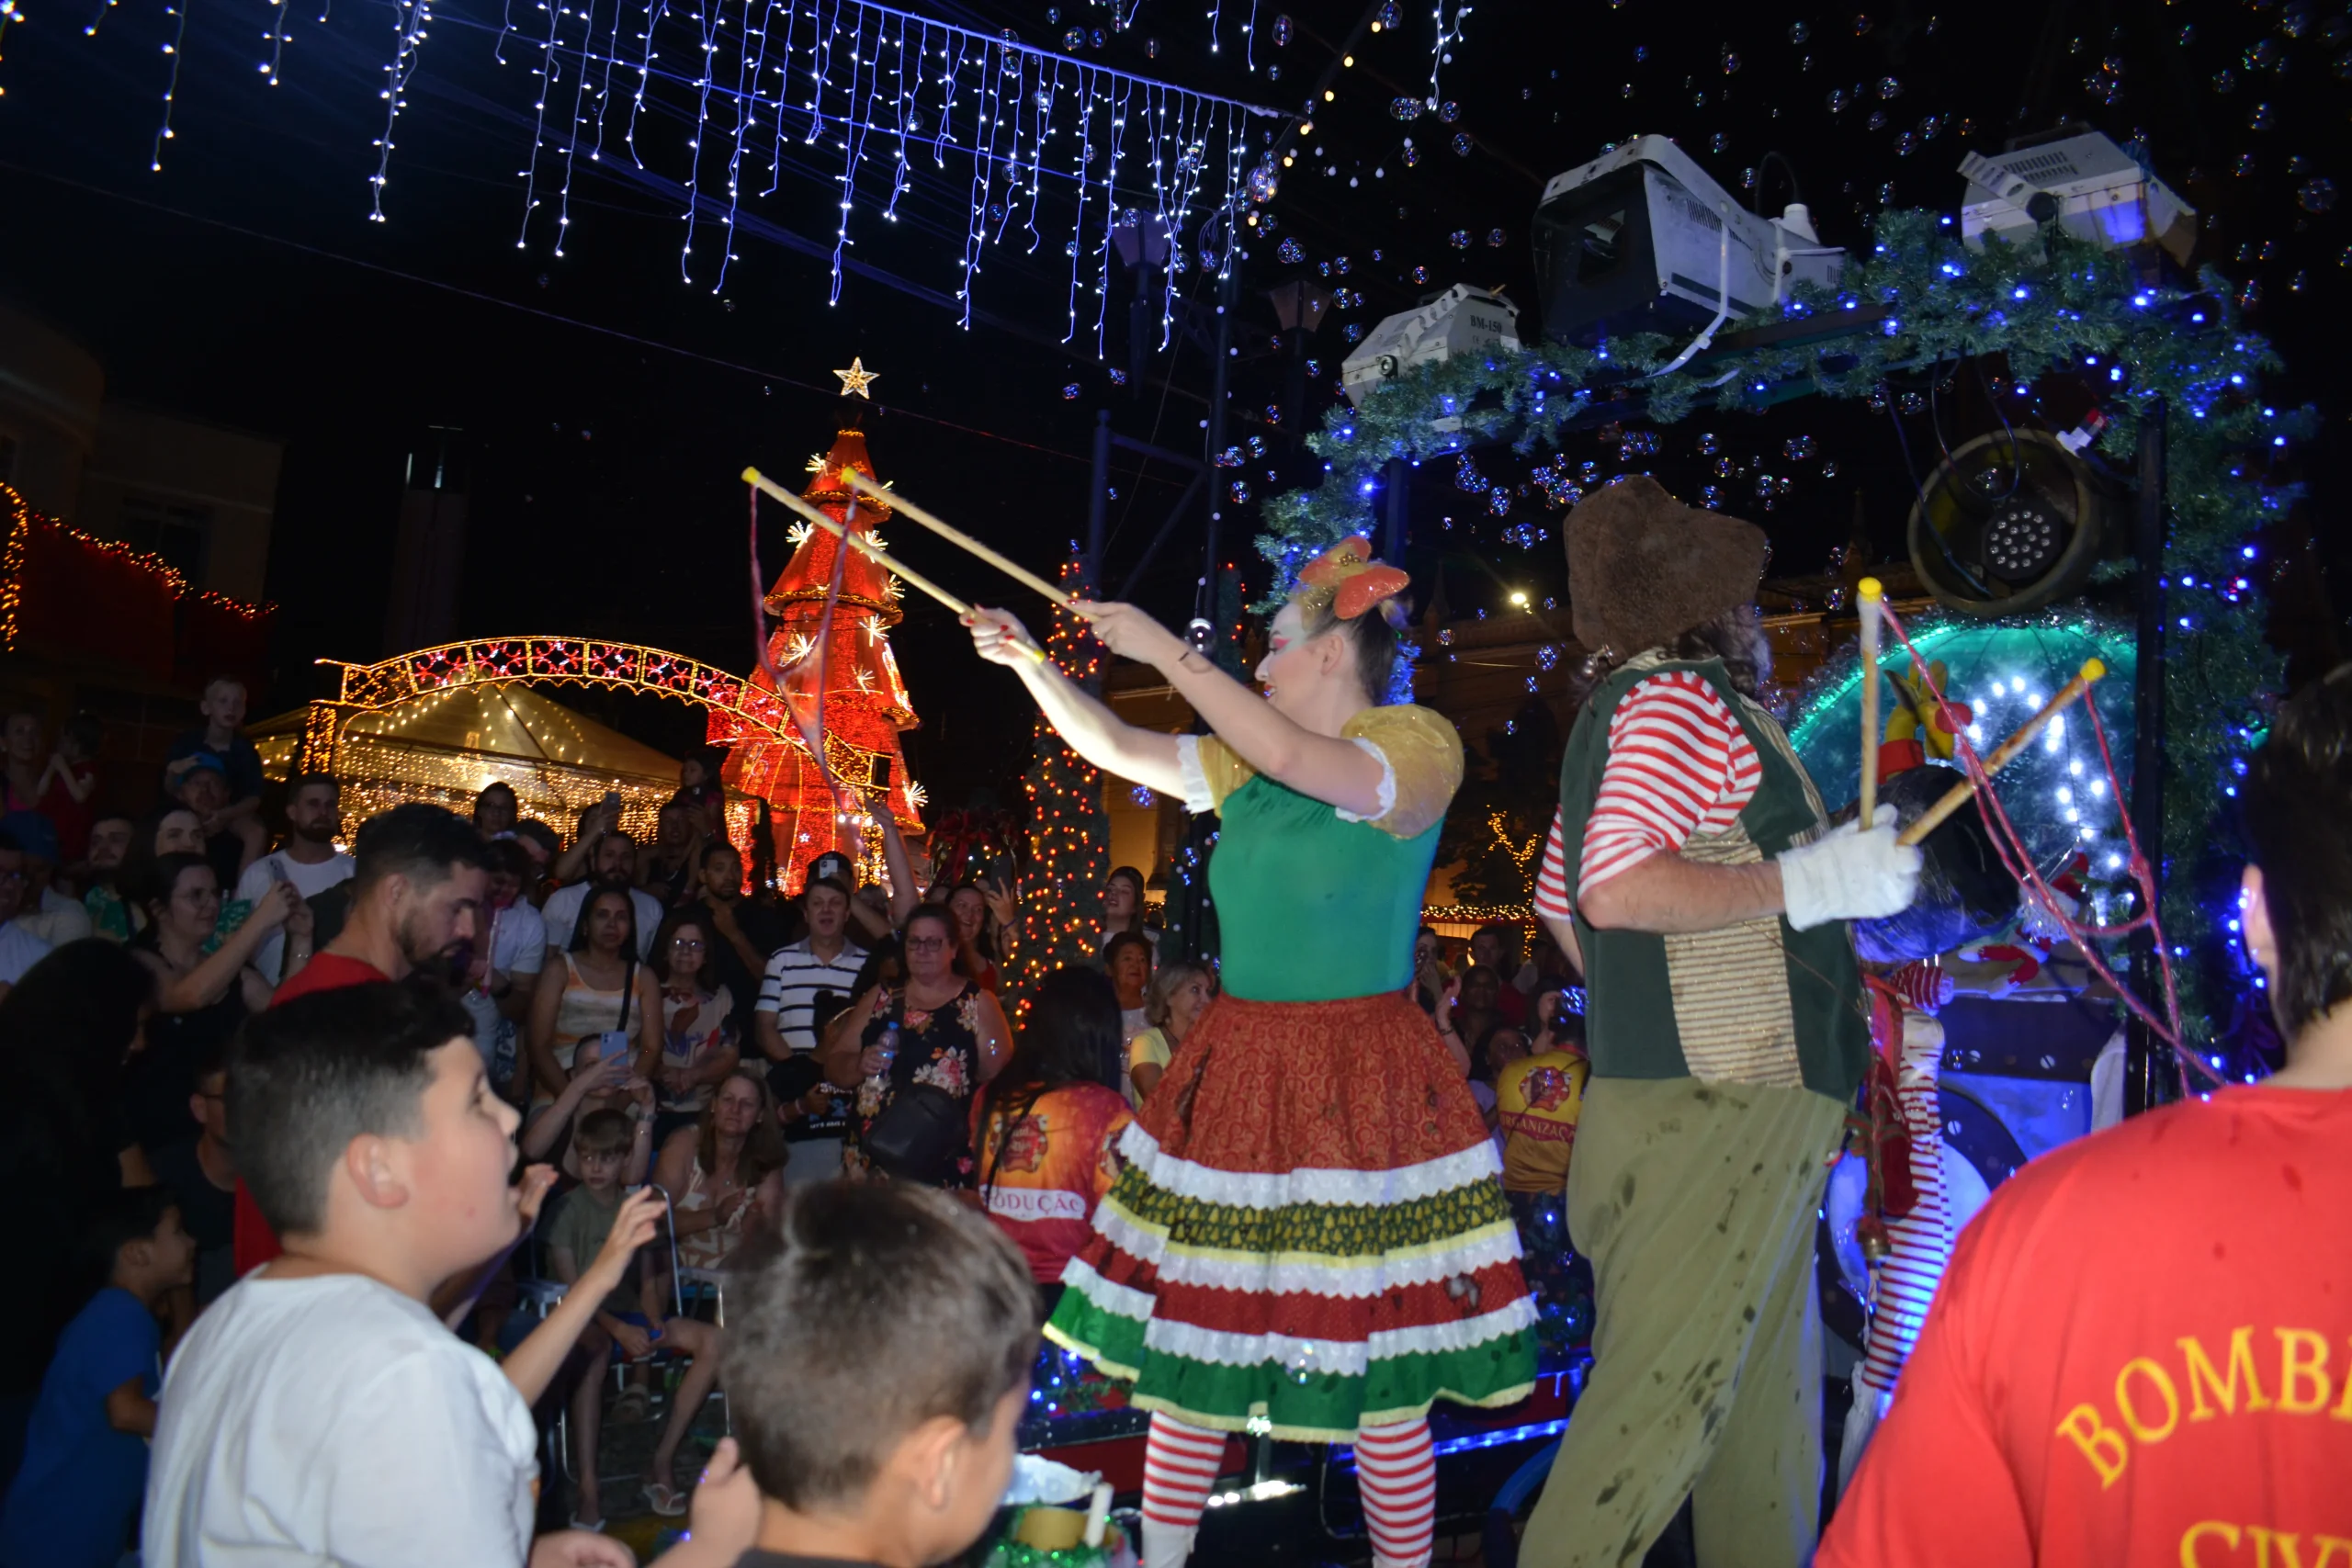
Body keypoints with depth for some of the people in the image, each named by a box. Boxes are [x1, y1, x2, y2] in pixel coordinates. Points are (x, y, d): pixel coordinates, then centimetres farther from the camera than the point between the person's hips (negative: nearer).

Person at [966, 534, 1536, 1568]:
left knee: (1375, 1351, 1)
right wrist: (1027, 662, 10)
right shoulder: (1244, 763, 13)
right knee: (1190, 1322, 11)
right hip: (1235, 1073, 6)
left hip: (1362, 1085, -6)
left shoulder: (1420, 744, -6)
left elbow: (1298, 761, -23)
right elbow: (1110, 747, 16)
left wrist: (1166, 651, -20)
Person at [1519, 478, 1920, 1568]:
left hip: (1739, 1108, 10)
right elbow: (1614, 890, -24)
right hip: (1721, 1111, -10)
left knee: (1761, 1388, 16)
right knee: (1660, 1398, -7)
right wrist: (1803, 882, -18)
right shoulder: (1677, 699, -11)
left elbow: (1559, 899, 25)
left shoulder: (1619, 711, 19)